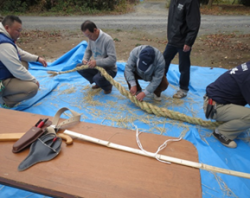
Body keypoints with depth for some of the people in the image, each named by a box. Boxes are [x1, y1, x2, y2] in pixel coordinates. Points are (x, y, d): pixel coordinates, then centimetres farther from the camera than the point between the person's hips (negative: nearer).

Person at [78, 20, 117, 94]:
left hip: (109, 69, -7)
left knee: (97, 78, -35)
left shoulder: (108, 40, -24)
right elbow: (88, 50, 15)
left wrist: (96, 62, -34)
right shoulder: (91, 38, -2)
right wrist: (85, 59, -7)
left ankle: (108, 86, 3)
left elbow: (112, 59, -29)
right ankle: (99, 83, 13)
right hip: (97, 66, 8)